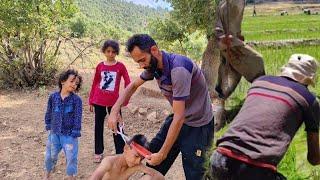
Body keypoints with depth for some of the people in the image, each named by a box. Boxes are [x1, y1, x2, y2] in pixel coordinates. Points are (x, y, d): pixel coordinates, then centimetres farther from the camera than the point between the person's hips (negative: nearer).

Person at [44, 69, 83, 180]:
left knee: (71, 158, 4)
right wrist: (48, 127, 9)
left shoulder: (76, 100, -12)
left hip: (69, 135, -3)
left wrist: (74, 134, -13)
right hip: (54, 133, 3)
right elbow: (49, 113, 8)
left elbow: (77, 118, -11)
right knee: (50, 156, 17)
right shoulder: (53, 97, -3)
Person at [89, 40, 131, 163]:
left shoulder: (120, 66, -3)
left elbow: (127, 83, -1)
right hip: (99, 101, 3)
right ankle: (98, 152, 23)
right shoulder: (100, 66, 3)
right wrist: (91, 101, 8)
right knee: (98, 127, 11)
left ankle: (120, 153, 12)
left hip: (114, 102, -2)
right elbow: (95, 84, 9)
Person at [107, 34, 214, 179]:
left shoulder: (178, 69, -31)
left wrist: (162, 154, -23)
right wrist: (115, 110, -5)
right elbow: (133, 86, 11)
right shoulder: (153, 65, -5)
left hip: (198, 125, -8)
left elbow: (179, 117, -29)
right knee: (152, 154, 10)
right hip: (178, 118, 8)